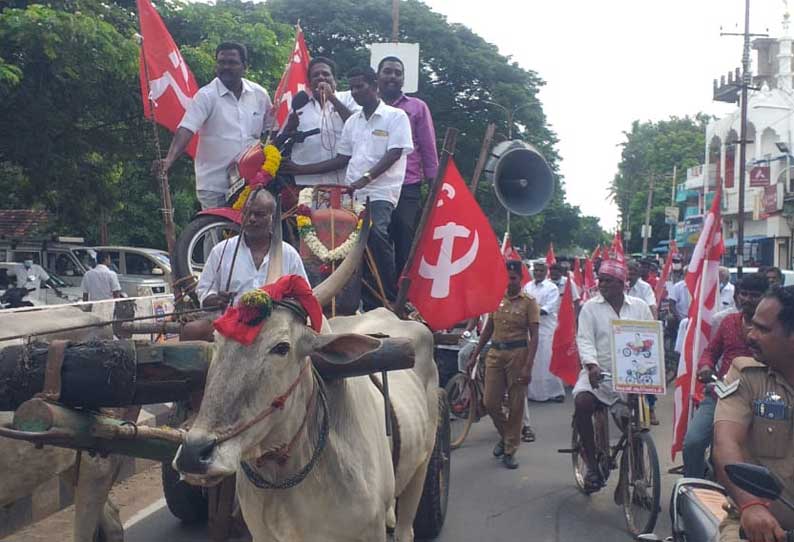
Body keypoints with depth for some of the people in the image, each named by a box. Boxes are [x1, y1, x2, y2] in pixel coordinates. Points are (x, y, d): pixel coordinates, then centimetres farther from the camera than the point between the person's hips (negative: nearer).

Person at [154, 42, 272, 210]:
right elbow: (186, 130, -19)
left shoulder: (259, 94, 6)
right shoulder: (206, 95, -8)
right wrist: (169, 159, -33)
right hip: (213, 185, -4)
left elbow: (270, 130, 18)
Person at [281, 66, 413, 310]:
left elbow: (394, 154, -8)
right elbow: (342, 159, 21)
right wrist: (301, 169, 14)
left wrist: (365, 178, -22)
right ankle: (370, 305, 3)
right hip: (354, 193, 6)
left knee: (375, 234, -28)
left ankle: (390, 301, -22)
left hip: (380, 192, -6)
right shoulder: (352, 121, 21)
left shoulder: (395, 116, 3)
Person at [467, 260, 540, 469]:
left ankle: (510, 450, 14)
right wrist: (474, 356, 13)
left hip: (518, 354, -4)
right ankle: (505, 435, 30)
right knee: (490, 402, 3)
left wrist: (528, 366, -16)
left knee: (516, 405, 2)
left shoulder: (529, 302, -4)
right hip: (495, 353, 4)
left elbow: (534, 336, -7)